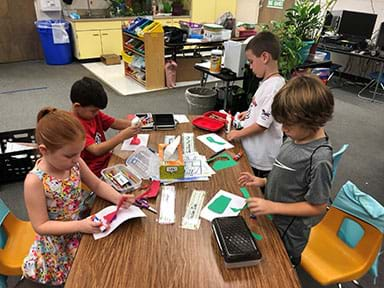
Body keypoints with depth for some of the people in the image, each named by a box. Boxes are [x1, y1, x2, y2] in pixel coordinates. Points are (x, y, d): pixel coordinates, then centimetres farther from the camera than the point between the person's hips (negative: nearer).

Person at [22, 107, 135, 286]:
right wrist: (79, 226, -32)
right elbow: (41, 226, -22)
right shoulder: (35, 181, -27)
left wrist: (117, 198, -19)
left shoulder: (74, 163, -13)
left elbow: (97, 185, 0)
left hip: (82, 224, 5)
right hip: (58, 241, -5)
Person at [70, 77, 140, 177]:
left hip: (107, 158, 8)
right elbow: (96, 150, -31)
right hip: (96, 170, -8)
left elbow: (115, 123, 4)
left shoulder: (93, 114, 4)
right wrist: (123, 135, -35)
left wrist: (132, 124, -16)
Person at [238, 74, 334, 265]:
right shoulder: (297, 137, -7)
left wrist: (273, 206, -24)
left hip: (287, 236, -7)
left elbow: (317, 207, -22)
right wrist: (263, 181, -4)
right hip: (271, 220, 7)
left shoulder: (319, 159, -30)